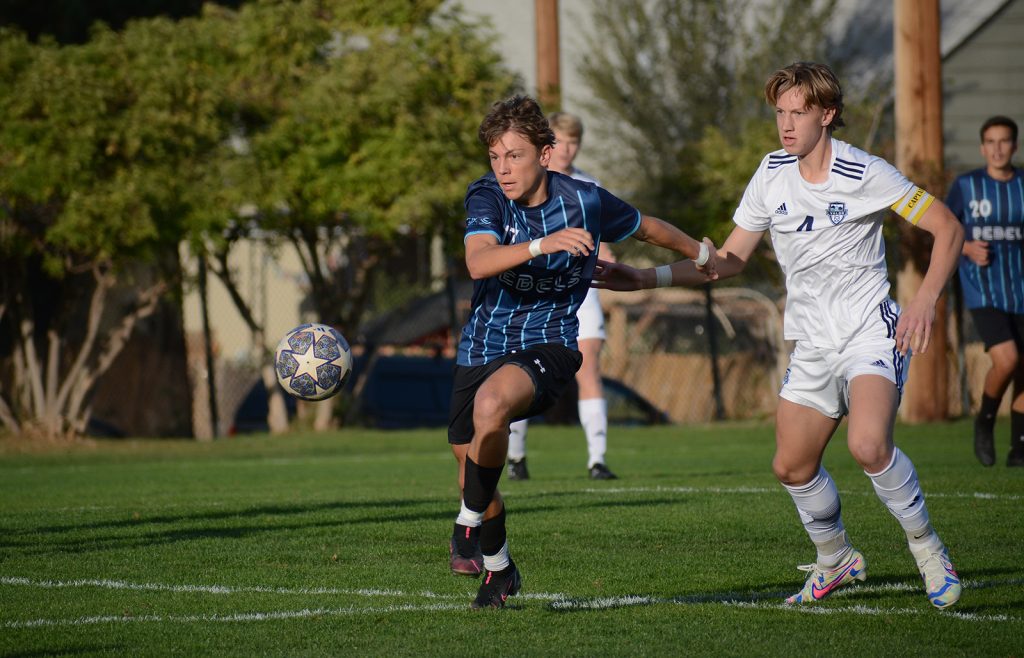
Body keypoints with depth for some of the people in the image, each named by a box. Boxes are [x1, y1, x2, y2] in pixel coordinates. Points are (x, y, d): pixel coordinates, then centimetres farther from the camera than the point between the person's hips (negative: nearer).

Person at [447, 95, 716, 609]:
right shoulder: (486, 197, -9)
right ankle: (498, 567, 38)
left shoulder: (584, 201, -9)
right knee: (475, 480, 10)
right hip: (482, 347, 3)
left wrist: (702, 254, 28)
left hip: (548, 345, -3)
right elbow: (478, 262, -29)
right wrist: (543, 244, -44)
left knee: (490, 405, -35)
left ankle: (469, 527, -15)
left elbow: (646, 227, 12)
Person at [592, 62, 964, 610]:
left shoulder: (864, 173, -12)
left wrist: (924, 301, -19)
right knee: (792, 465, 4)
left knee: (868, 446, -28)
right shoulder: (772, 174, 4)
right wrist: (644, 278, 3)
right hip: (812, 345, 6)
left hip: (871, 332, -6)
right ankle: (835, 560, 30)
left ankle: (926, 546, -5)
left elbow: (948, 228, -7)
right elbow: (730, 259, 12)